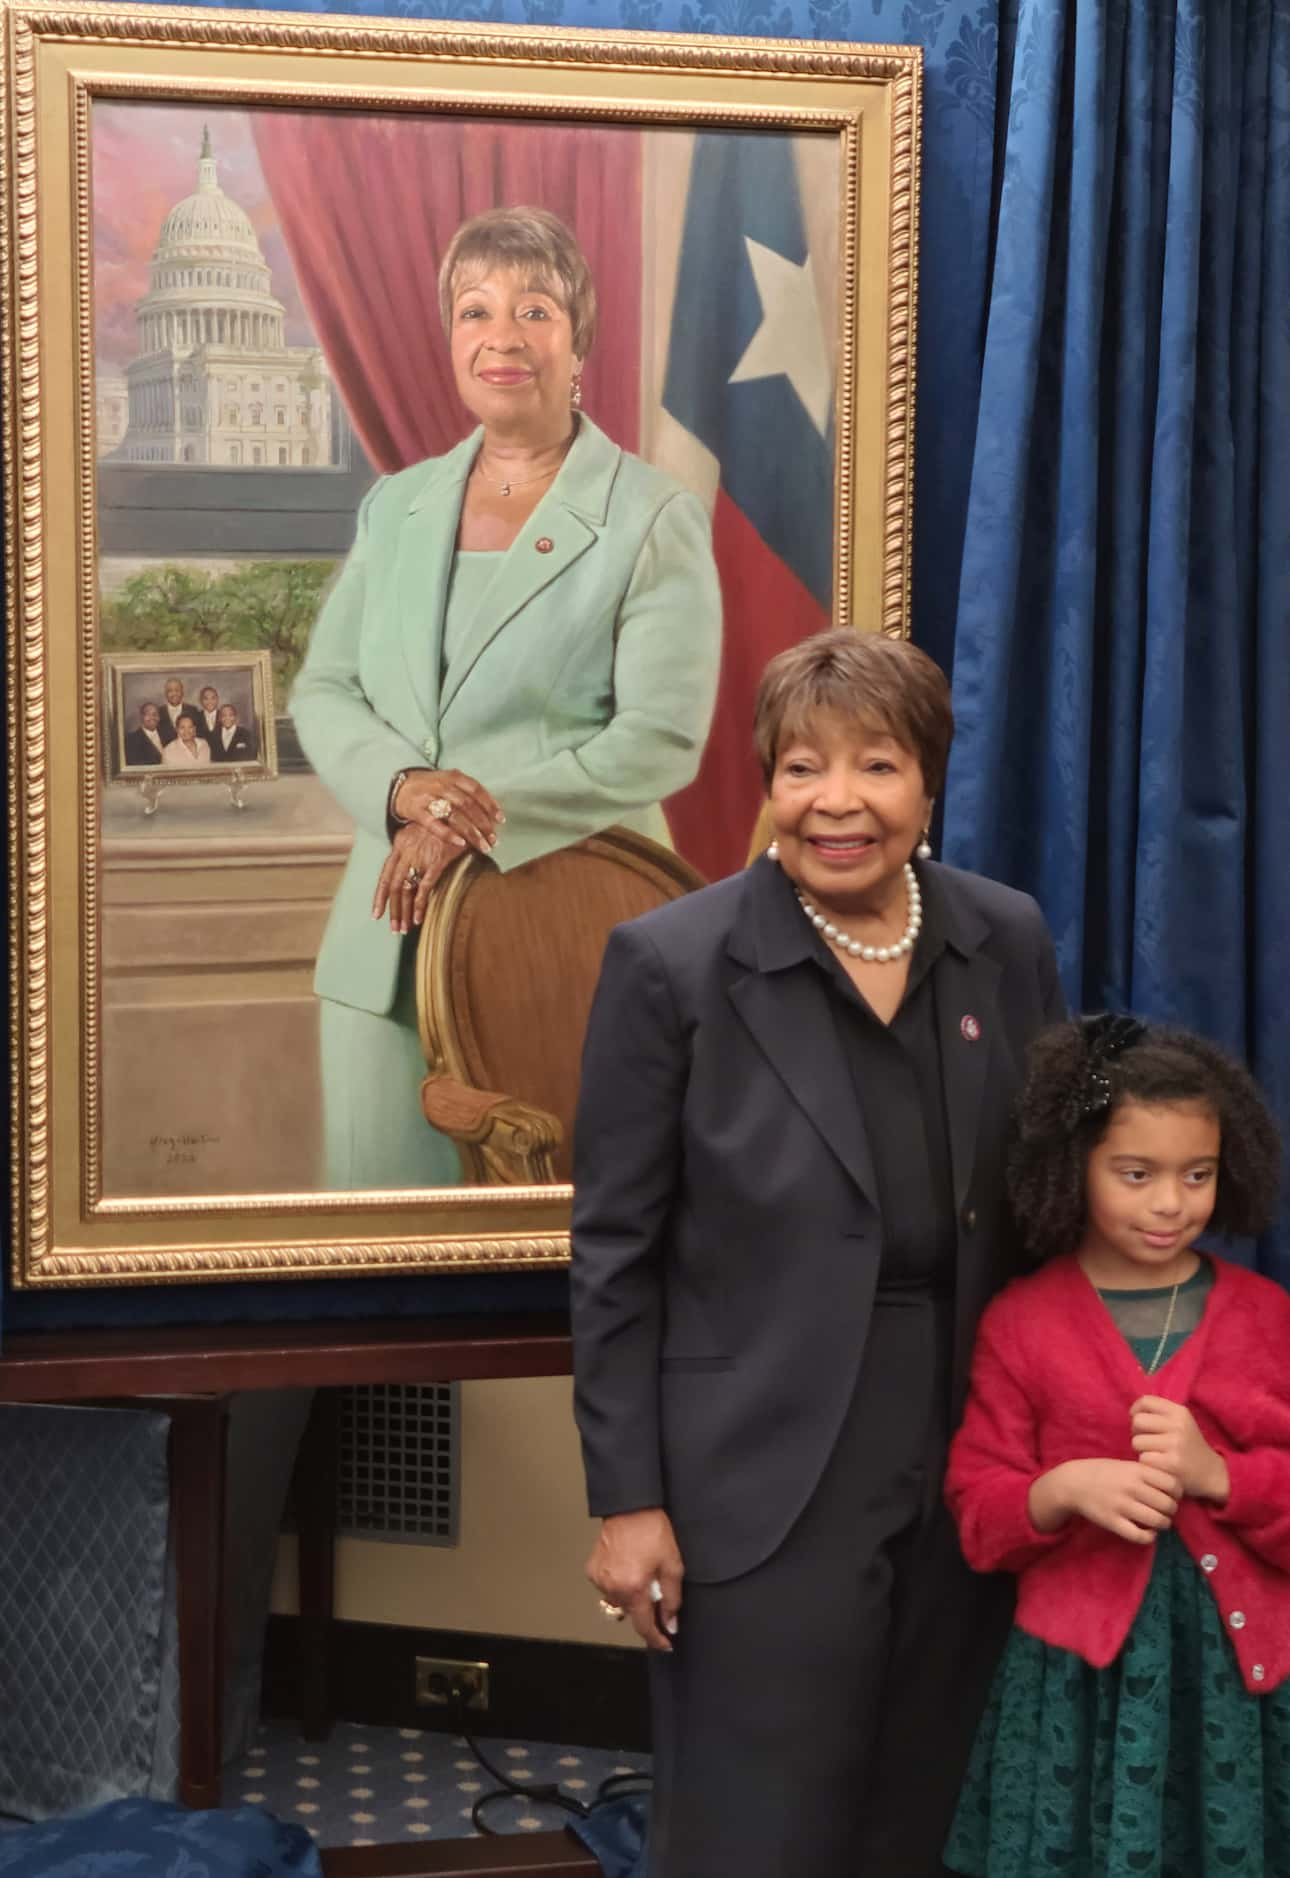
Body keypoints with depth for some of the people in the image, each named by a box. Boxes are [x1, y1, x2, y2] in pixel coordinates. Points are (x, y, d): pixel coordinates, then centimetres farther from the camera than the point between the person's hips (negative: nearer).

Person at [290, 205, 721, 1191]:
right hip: (392, 934, 4)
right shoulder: (395, 506, 13)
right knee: (380, 1186, 6)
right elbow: (323, 690, 10)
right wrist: (402, 787, -11)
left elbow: (661, 739, -11)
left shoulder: (653, 518, -3)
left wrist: (479, 817, -17)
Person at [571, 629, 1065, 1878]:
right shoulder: (672, 964, -10)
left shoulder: (1008, 941, 1)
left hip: (970, 1470, 4)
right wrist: (626, 1501, -8)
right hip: (765, 1484, -4)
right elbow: (616, 1253, -7)